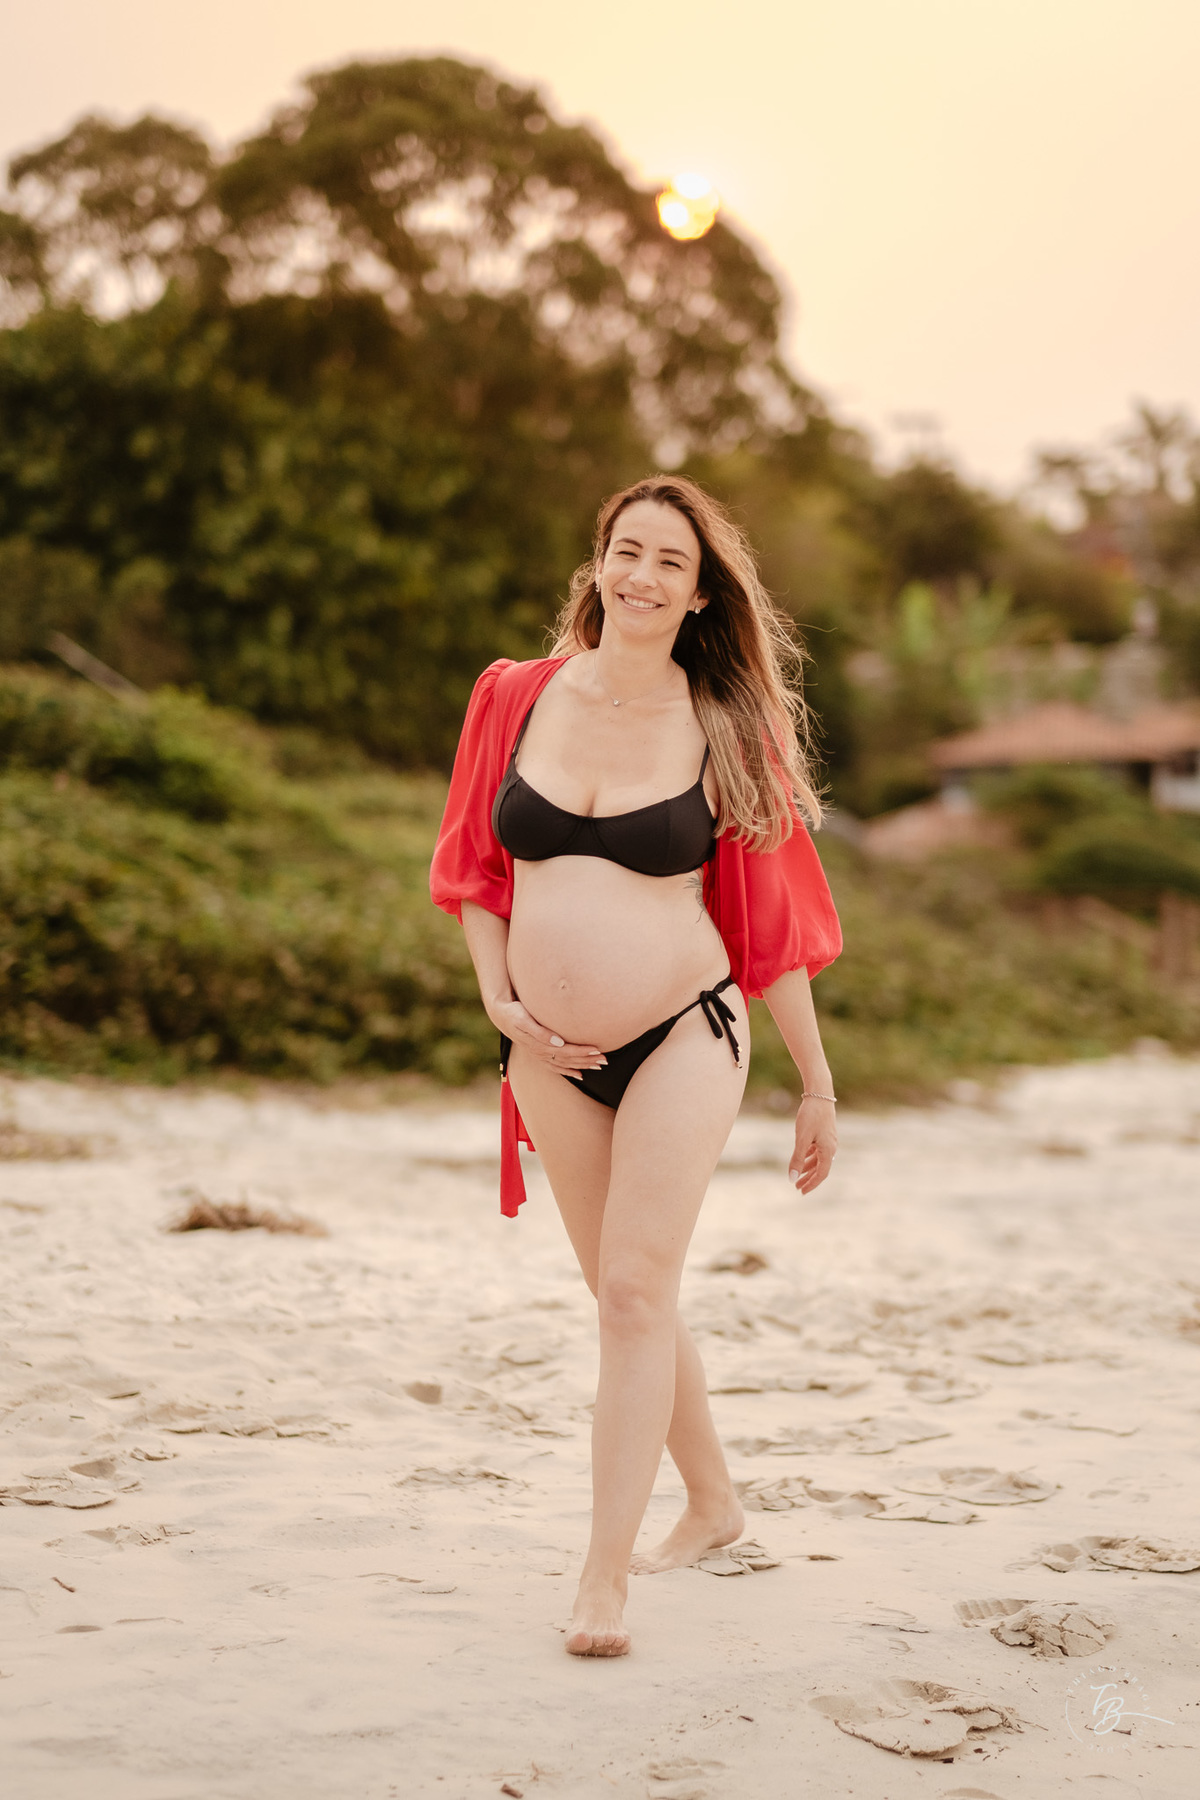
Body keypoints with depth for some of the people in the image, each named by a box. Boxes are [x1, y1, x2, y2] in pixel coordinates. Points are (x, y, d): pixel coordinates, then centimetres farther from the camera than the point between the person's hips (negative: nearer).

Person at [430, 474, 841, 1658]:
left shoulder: (725, 733, -3)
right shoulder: (516, 697, 3)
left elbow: (773, 922, 2)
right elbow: (473, 869, 12)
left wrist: (818, 1087, 5)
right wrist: (499, 998, -2)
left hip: (683, 1038, -3)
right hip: (552, 1054, 4)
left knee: (635, 1292, -9)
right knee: (622, 1297, 15)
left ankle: (605, 1574, -2)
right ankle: (711, 1502, 35)